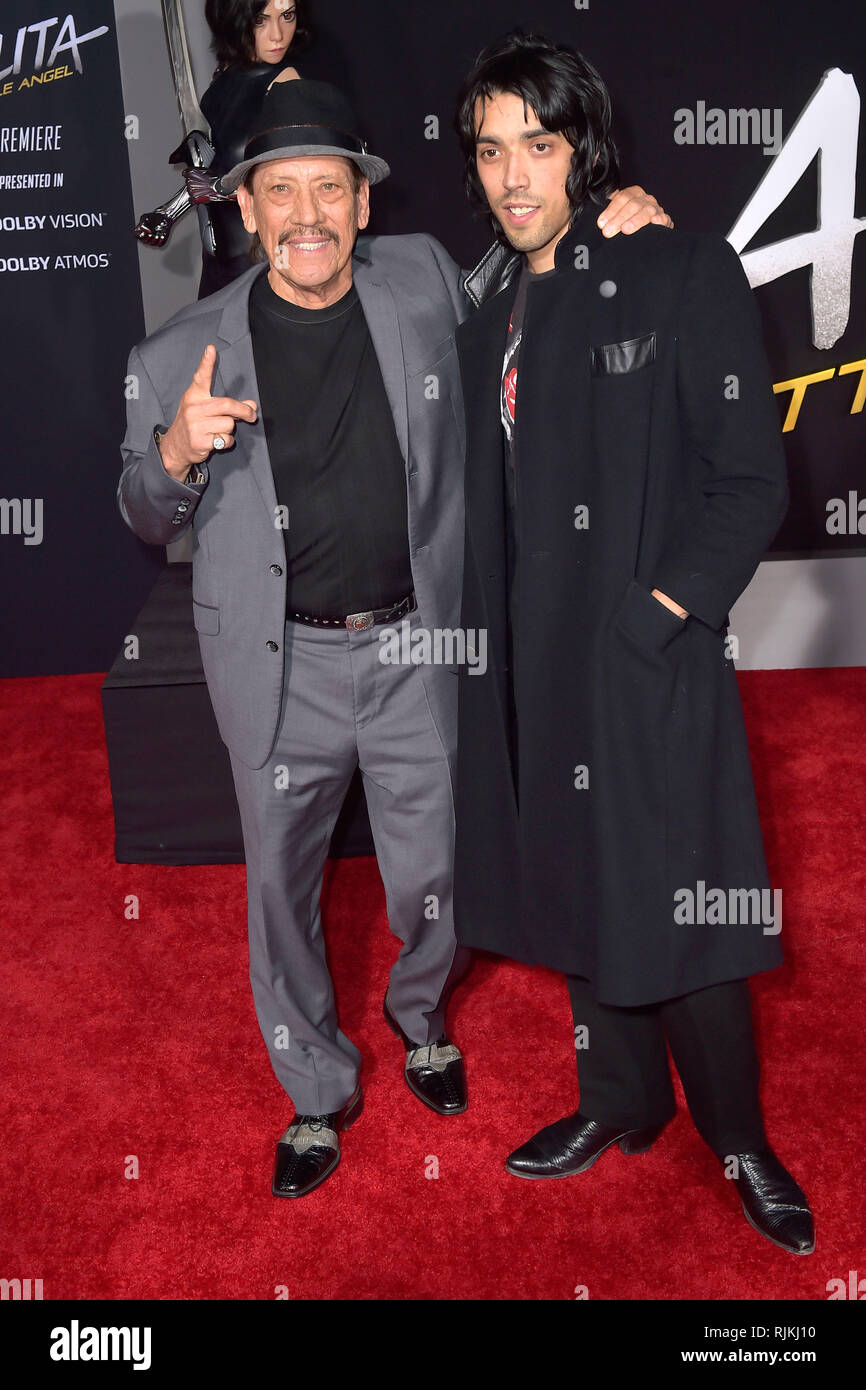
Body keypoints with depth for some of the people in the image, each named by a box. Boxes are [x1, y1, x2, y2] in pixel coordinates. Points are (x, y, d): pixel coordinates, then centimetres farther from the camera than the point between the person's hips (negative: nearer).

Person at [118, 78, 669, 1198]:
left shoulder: (423, 279, 0)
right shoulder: (182, 355, -6)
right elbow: (146, 521, 5)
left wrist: (609, 232, 5)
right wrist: (176, 452, -19)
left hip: (416, 647, 1)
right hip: (280, 665, -1)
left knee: (430, 877, 14)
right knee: (281, 890, 12)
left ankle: (421, 1017, 49)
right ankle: (317, 1094, 38)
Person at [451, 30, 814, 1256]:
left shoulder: (684, 274, -6)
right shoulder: (491, 300, 11)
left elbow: (750, 482, -9)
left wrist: (656, 612, -16)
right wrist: (493, 632, 4)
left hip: (648, 657, -5)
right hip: (534, 662, 6)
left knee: (674, 910, 3)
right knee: (578, 892, 16)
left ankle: (741, 1142, 26)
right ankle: (621, 1102, 37)